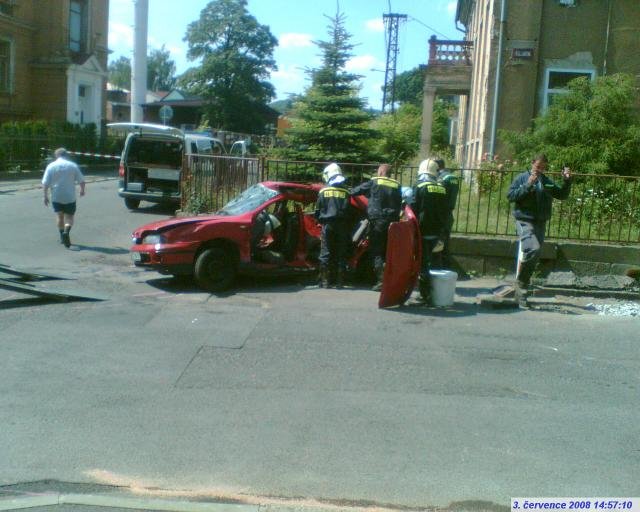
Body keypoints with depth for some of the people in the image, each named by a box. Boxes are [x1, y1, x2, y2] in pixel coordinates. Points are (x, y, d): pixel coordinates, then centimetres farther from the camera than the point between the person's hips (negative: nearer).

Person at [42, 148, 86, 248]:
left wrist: (45, 196, 4)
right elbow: (81, 181, 1)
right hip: (70, 197, -1)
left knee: (59, 216, 14)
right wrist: (82, 190, 19)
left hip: (56, 197, 1)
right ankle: (66, 232, -21)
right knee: (69, 216, 5)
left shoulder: (51, 166, -2)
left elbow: (46, 183, -5)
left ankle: (62, 236, 15)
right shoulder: (73, 165, -1)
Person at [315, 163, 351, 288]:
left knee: (325, 253, 3)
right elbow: (347, 210, 0)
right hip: (342, 225, 1)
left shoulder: (323, 191, 0)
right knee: (341, 254, 6)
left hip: (328, 225, -1)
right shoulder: (345, 192, 1)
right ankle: (339, 281, 5)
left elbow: (317, 211, 1)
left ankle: (325, 281, 0)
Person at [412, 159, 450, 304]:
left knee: (423, 263, -1)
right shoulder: (442, 189, 8)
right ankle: (426, 292, 19)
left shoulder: (420, 187, -7)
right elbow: (446, 213, 11)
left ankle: (426, 294, -4)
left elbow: (413, 210, -8)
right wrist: (442, 235, 16)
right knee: (429, 262, 14)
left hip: (423, 232, -5)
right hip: (437, 232, 5)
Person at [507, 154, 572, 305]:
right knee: (533, 248, -28)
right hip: (525, 221, -6)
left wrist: (567, 180, 2)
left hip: (540, 223, 6)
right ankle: (520, 281, -9)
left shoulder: (547, 181, 14)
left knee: (534, 258, 8)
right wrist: (528, 185, -16)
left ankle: (522, 291, 19)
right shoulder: (522, 178, 1)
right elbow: (510, 195, -8)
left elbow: (563, 195, 17)